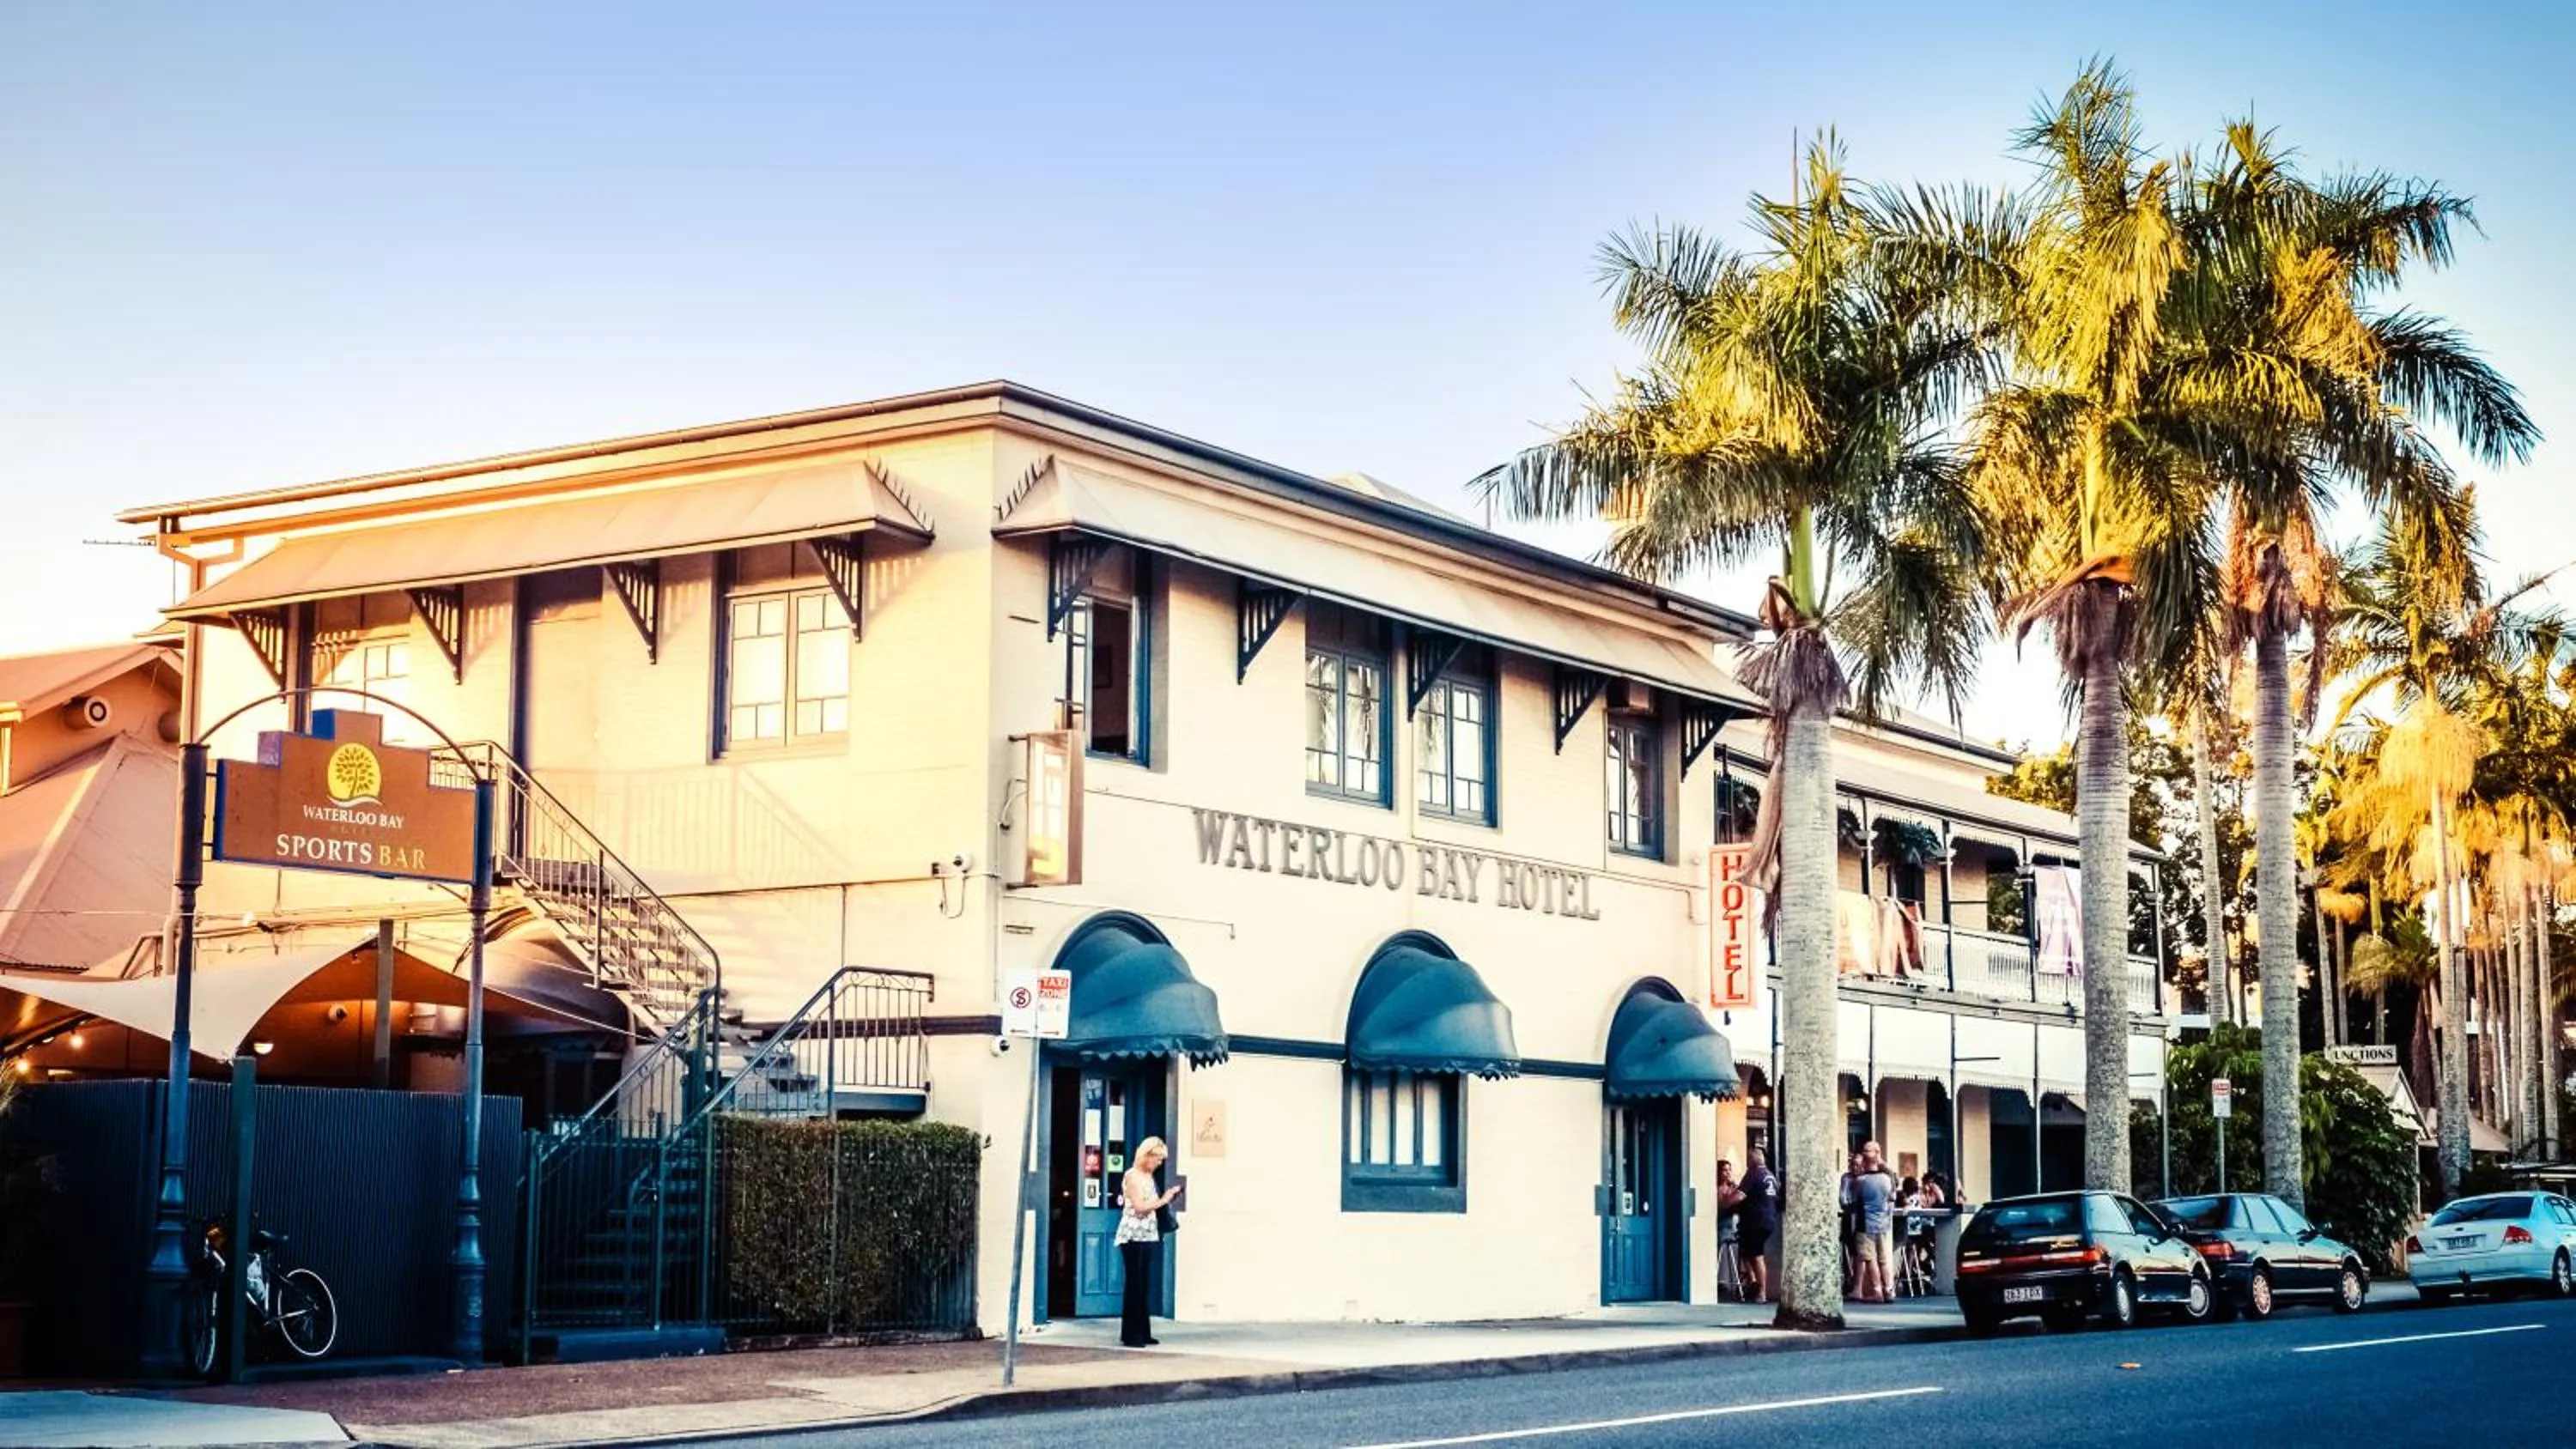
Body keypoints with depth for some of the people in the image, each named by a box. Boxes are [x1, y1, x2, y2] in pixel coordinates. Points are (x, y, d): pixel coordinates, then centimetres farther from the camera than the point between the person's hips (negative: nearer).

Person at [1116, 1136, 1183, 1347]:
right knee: (1135, 1285, -7)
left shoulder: (1148, 1176, 16)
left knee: (1143, 1286, 9)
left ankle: (1143, 1333, 12)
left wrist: (1167, 1196, 6)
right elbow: (1139, 1206, -18)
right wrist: (1163, 1200, -12)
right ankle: (1130, 1335, -4)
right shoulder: (1133, 1176, -10)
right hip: (1133, 1236, -8)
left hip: (1147, 1236, 8)